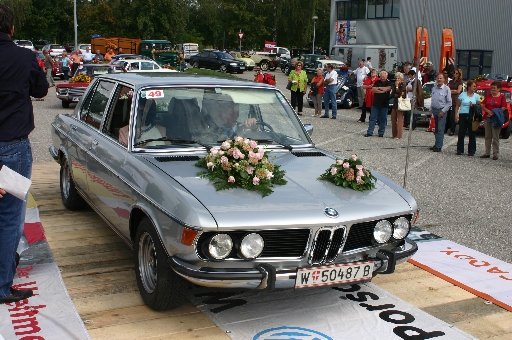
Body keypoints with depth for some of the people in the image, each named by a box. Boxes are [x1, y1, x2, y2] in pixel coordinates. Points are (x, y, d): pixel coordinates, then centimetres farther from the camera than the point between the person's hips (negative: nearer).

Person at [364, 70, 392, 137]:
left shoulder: (389, 83, 3)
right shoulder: (377, 82, 8)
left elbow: (388, 88, -17)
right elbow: (373, 89, -7)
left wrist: (379, 88, -8)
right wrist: (383, 91, -12)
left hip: (384, 104, -2)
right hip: (376, 103, 2)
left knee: (383, 119, 5)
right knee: (372, 118, 1)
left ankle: (381, 133, 14)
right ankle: (369, 132, 4)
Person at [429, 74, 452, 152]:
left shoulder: (446, 89, -5)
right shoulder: (434, 88, 12)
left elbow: (449, 102, -6)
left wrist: (443, 111, -12)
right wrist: (431, 109, 10)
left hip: (441, 111, -6)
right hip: (434, 110, 6)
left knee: (440, 129, -7)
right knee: (436, 129, 10)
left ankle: (438, 146, -6)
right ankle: (436, 144, 17)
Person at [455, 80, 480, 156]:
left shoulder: (476, 96, 9)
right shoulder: (462, 95, 5)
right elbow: (457, 106, 5)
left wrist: (473, 106, -10)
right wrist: (456, 115, -4)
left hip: (472, 116, 1)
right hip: (463, 115, -1)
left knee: (472, 134, 1)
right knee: (461, 133, 1)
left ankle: (471, 151, 7)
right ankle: (460, 150, 10)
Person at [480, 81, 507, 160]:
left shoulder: (502, 97, -2)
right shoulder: (488, 96, 9)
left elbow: (503, 108, -8)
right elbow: (483, 105, 6)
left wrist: (493, 113, -17)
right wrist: (488, 111, -12)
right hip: (487, 118, 4)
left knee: (495, 137, -2)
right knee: (488, 136, 9)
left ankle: (496, 154, 3)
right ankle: (487, 153, 15)